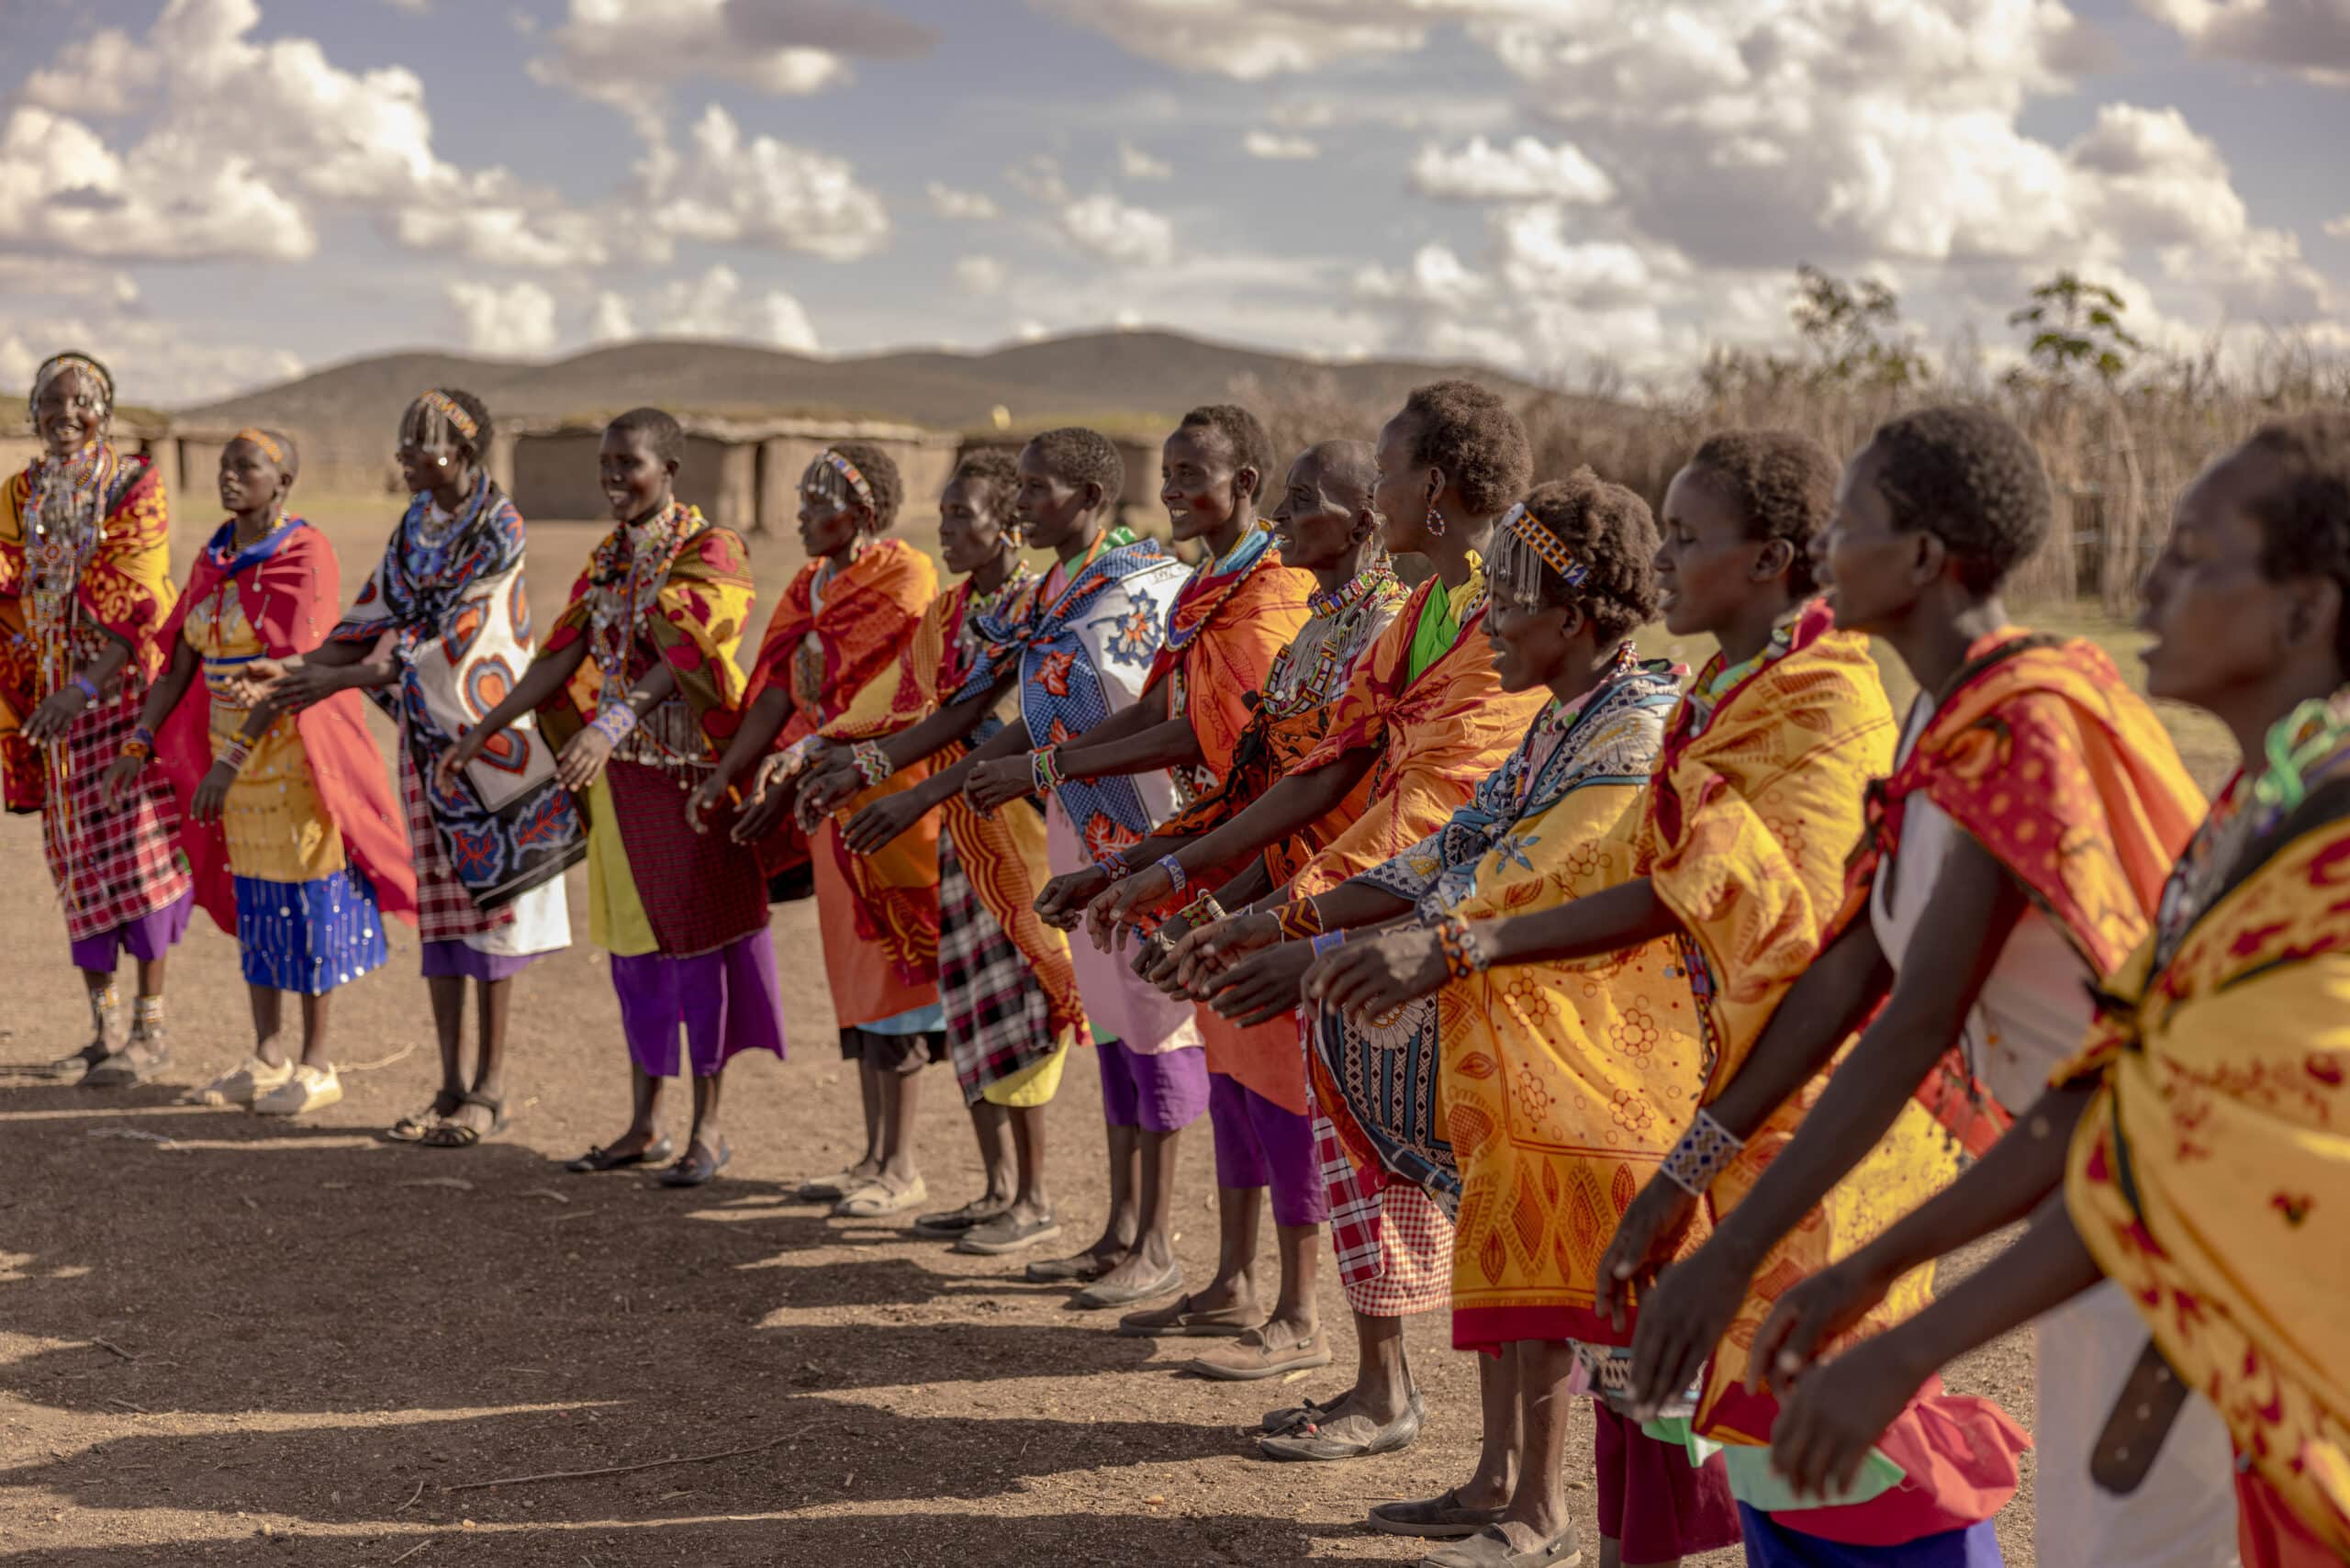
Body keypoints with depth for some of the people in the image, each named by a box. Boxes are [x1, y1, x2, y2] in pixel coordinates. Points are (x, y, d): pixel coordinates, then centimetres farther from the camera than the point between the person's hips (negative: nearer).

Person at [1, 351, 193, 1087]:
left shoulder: (135, 485, -6)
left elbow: (137, 602, -15)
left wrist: (83, 687, -24)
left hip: (128, 687, -5)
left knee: (137, 851, -8)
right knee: (79, 860, 7)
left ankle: (150, 1027, -2)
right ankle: (105, 1030, 14)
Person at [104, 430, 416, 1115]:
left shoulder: (305, 554, -13)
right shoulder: (214, 558, 9)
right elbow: (183, 662, 10)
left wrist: (231, 760, -25)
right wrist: (141, 743, 1)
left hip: (295, 746, -7)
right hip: (235, 750, 7)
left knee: (308, 897, -1)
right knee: (254, 901, 11)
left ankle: (317, 1065, 8)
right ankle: (267, 1058, 20)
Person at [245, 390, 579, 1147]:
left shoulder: (498, 530, -13)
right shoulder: (416, 524, 8)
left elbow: (448, 638, -19)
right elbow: (377, 617, 9)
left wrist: (339, 682, -21)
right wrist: (298, 665, -5)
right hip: (427, 731, 7)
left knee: (488, 894, -2)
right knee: (439, 899, 7)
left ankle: (490, 1089, 6)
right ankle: (451, 1085, 13)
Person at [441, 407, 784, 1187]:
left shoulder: (709, 551, -11)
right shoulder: (609, 557, 11)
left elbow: (682, 655, -25)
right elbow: (563, 655, 9)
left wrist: (611, 724, -39)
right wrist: (480, 734, 3)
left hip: (691, 770, -7)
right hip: (622, 772, 7)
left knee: (695, 934, -1)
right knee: (634, 941, 11)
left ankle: (710, 1125, 10)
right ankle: (644, 1125, 20)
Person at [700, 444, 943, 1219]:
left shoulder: (904, 576, -13)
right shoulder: (810, 587, 12)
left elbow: (873, 706, -18)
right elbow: (778, 691, 9)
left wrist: (797, 765, -24)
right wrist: (724, 775, 2)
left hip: (889, 796, -8)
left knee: (888, 962, -4)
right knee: (854, 967, 11)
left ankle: (901, 1168, 3)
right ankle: (875, 1156, 20)